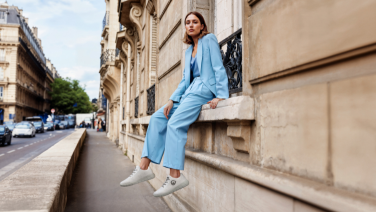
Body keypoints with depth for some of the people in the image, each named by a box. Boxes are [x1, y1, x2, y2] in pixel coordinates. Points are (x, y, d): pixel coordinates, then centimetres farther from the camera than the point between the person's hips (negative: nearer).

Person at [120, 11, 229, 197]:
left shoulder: (209, 39, 2)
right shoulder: (189, 51, 23)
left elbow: (219, 68, -6)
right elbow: (185, 80, 17)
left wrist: (221, 95, -16)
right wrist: (172, 100, 5)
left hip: (204, 89, -8)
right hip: (190, 90, 8)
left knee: (175, 123, -26)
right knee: (157, 118, -5)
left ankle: (175, 176, -24)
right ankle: (144, 168, -7)